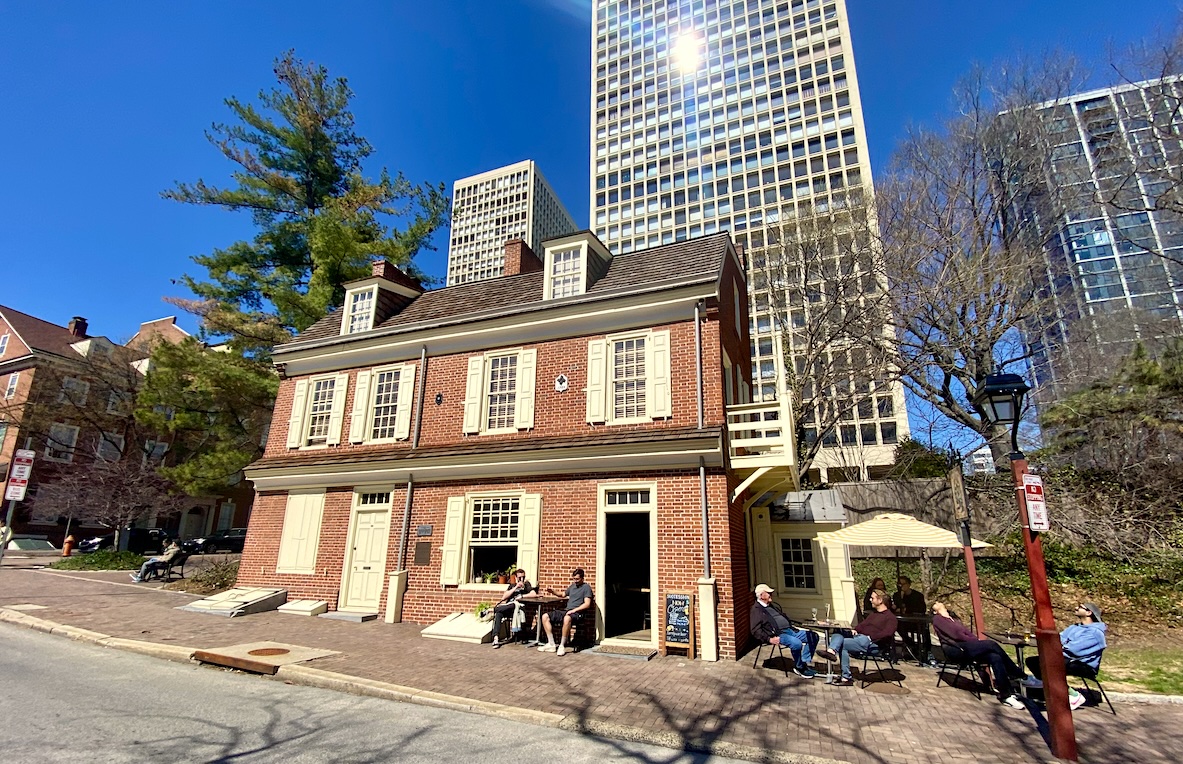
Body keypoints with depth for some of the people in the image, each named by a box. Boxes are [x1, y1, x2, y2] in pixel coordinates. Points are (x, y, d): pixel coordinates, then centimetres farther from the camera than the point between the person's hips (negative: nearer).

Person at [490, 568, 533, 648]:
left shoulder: (526, 585, 18)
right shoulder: (512, 585, 26)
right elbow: (505, 596, 9)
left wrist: (521, 596, -3)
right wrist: (516, 587, 1)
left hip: (518, 607, -3)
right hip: (507, 608, 3)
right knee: (498, 613, -32)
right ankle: (496, 638, -34)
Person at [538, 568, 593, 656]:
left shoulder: (586, 587, -2)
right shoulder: (573, 586, 21)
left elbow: (587, 604, -13)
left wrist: (573, 610, -22)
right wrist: (553, 592, 19)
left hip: (577, 613, -8)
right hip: (566, 611, 8)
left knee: (567, 618, -42)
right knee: (545, 617, -7)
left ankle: (562, 646, -26)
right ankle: (551, 645, -9)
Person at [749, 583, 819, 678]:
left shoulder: (773, 605, 24)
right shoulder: (756, 610, -5)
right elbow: (756, 630, -12)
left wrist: (793, 626, 13)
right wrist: (769, 639, -22)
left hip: (789, 630, 9)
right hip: (777, 634, -9)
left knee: (813, 636, 1)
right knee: (797, 643, -33)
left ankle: (805, 662, 1)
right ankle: (798, 668, -8)